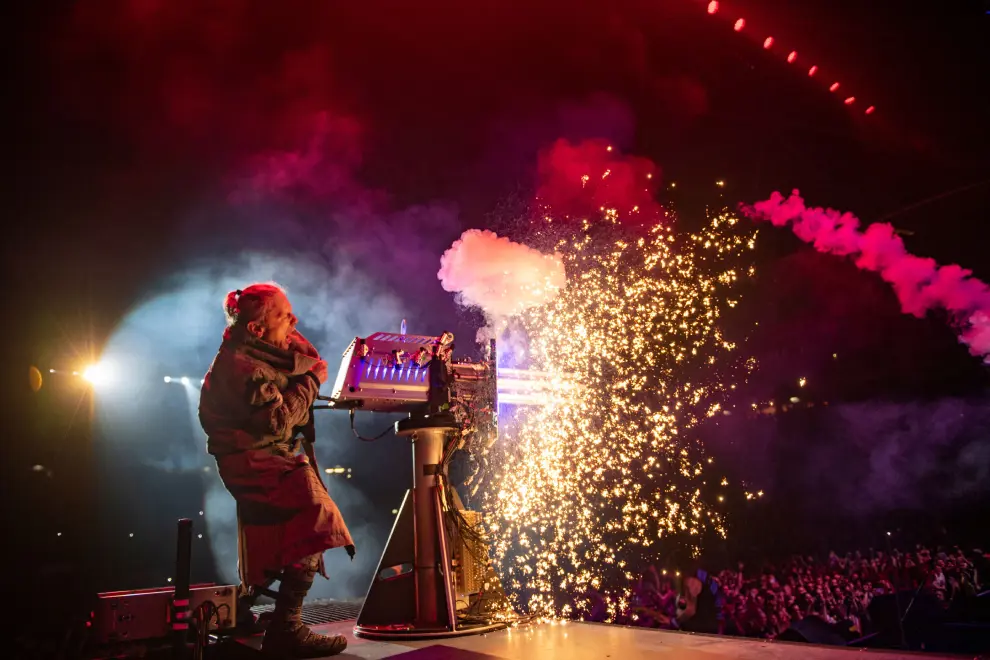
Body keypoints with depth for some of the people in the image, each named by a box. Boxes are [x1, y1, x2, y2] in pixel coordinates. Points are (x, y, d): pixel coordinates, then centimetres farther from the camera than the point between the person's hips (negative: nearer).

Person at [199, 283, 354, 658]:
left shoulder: (260, 354, 12)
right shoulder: (242, 366, -20)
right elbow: (278, 422, -26)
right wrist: (311, 381, -18)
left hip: (266, 459, 11)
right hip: (253, 462, -11)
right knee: (317, 520, -24)